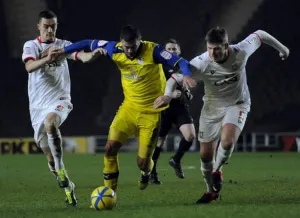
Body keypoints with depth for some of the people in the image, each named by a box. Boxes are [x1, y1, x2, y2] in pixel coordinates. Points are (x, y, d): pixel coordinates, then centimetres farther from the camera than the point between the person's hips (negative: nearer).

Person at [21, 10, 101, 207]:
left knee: (50, 123, -36)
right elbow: (29, 66, -18)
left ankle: (61, 169, -26)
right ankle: (67, 185, 24)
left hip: (59, 100, -2)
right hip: (38, 104, 2)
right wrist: (47, 59, -38)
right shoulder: (31, 45, 1)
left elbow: (81, 56, -16)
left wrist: (93, 54, -39)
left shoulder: (63, 45, 3)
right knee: (49, 153, 5)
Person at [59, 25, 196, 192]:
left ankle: (146, 172, 37)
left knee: (142, 162, -3)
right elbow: (89, 44, 4)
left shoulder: (152, 51, -20)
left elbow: (180, 62, -24)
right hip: (129, 108, 4)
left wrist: (187, 76, -44)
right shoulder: (115, 50, -9)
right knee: (110, 148, -11)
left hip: (151, 112, -4)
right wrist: (62, 51, 3)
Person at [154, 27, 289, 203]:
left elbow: (259, 35, -5)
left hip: (237, 105, -1)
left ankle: (217, 171, 5)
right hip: (212, 107, 1)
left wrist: (281, 48, 11)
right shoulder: (201, 62, -26)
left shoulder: (240, 53, -23)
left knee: (227, 141, -29)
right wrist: (168, 95, -50)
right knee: (206, 154, 3)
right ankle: (212, 191, 30)